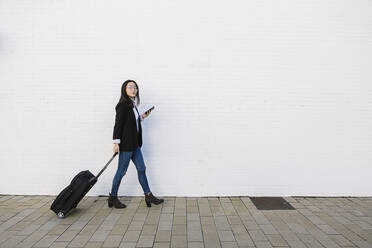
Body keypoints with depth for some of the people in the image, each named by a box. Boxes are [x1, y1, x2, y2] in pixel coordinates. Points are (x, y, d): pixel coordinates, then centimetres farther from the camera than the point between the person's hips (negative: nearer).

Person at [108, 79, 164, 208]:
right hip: (126, 144, -9)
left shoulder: (132, 104, 13)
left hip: (134, 144, 9)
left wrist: (142, 117, 10)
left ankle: (148, 196, 20)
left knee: (141, 168, 11)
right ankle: (113, 197, 19)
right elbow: (118, 123, -18)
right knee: (121, 171, 2)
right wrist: (116, 142, -21)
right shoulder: (123, 105, -13)